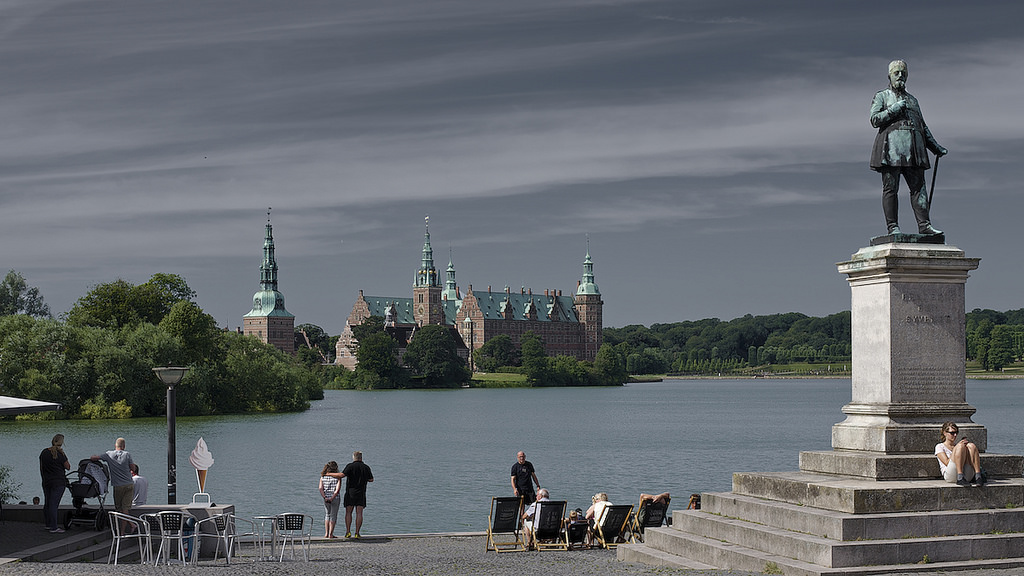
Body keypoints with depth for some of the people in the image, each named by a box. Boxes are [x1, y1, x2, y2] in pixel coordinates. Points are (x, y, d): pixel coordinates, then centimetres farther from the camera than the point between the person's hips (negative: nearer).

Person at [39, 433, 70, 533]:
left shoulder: (44, 452, 3)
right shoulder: (60, 455, -13)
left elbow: (41, 468, 12)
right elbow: (68, 467, -3)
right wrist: (62, 453, -2)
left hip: (46, 481, 6)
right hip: (58, 482, -6)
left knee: (47, 503, 16)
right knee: (54, 504, -6)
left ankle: (48, 524, 27)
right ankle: (53, 527, -5)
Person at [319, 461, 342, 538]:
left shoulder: (323, 477, 4)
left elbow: (320, 488, -7)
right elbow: (337, 489, -15)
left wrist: (325, 497, -12)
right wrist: (332, 498, -14)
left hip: (326, 499, 3)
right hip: (335, 498, -3)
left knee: (328, 514, 21)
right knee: (333, 515, 7)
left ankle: (326, 533, 15)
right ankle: (330, 534, 5)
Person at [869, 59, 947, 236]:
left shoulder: (913, 100, 28)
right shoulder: (881, 96, 13)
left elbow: (923, 127, 28)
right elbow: (875, 119, -2)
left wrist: (936, 148, 22)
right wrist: (895, 109, -9)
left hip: (913, 149, 5)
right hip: (891, 148, -5)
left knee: (919, 186, -5)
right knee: (891, 188, -7)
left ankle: (924, 225, -10)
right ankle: (893, 227, -7)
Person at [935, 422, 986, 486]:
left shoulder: (957, 445, 30)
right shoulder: (940, 446, 15)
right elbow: (947, 463, -3)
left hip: (966, 475, 4)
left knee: (971, 445, -14)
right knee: (960, 446, -23)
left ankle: (978, 476, -28)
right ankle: (960, 478, -35)